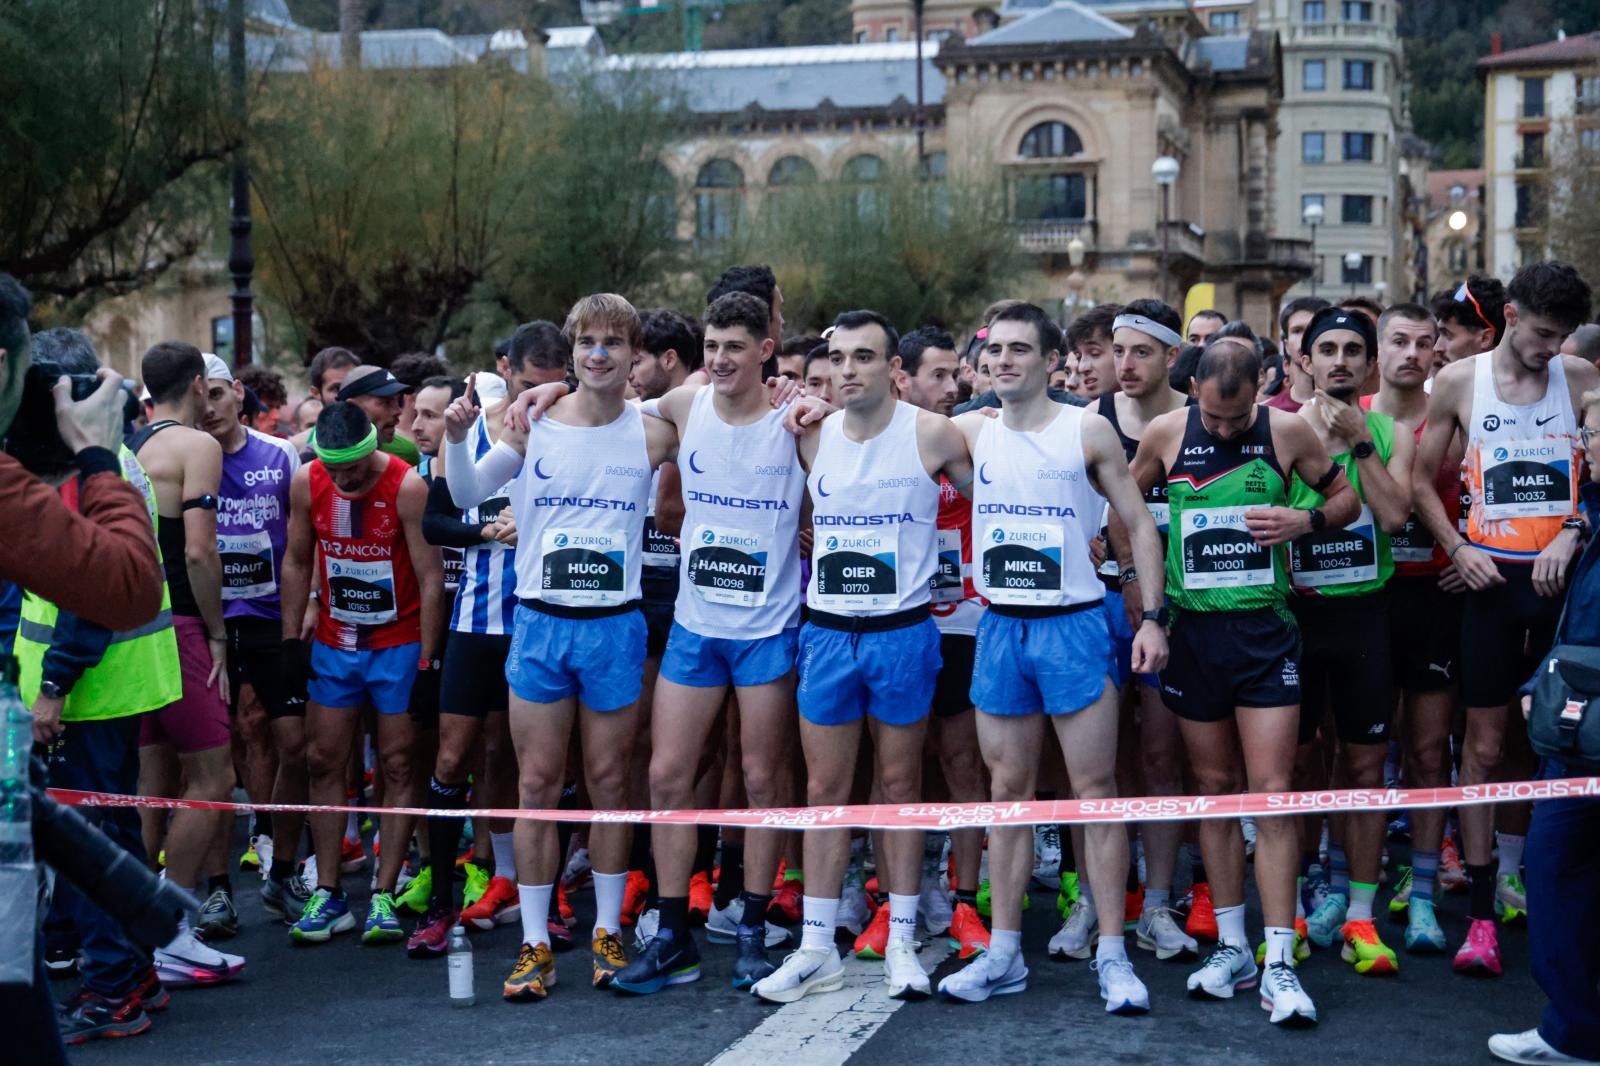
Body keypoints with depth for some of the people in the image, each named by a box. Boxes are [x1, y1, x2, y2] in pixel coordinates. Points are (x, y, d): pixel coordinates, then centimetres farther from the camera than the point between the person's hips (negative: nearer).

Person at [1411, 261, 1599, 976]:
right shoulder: (1459, 383, 3)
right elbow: (1422, 479, 9)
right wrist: (1457, 547, -4)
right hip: (1492, 577, -1)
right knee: (1484, 749, 1)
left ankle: (1517, 870, 21)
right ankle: (1482, 915, 8)